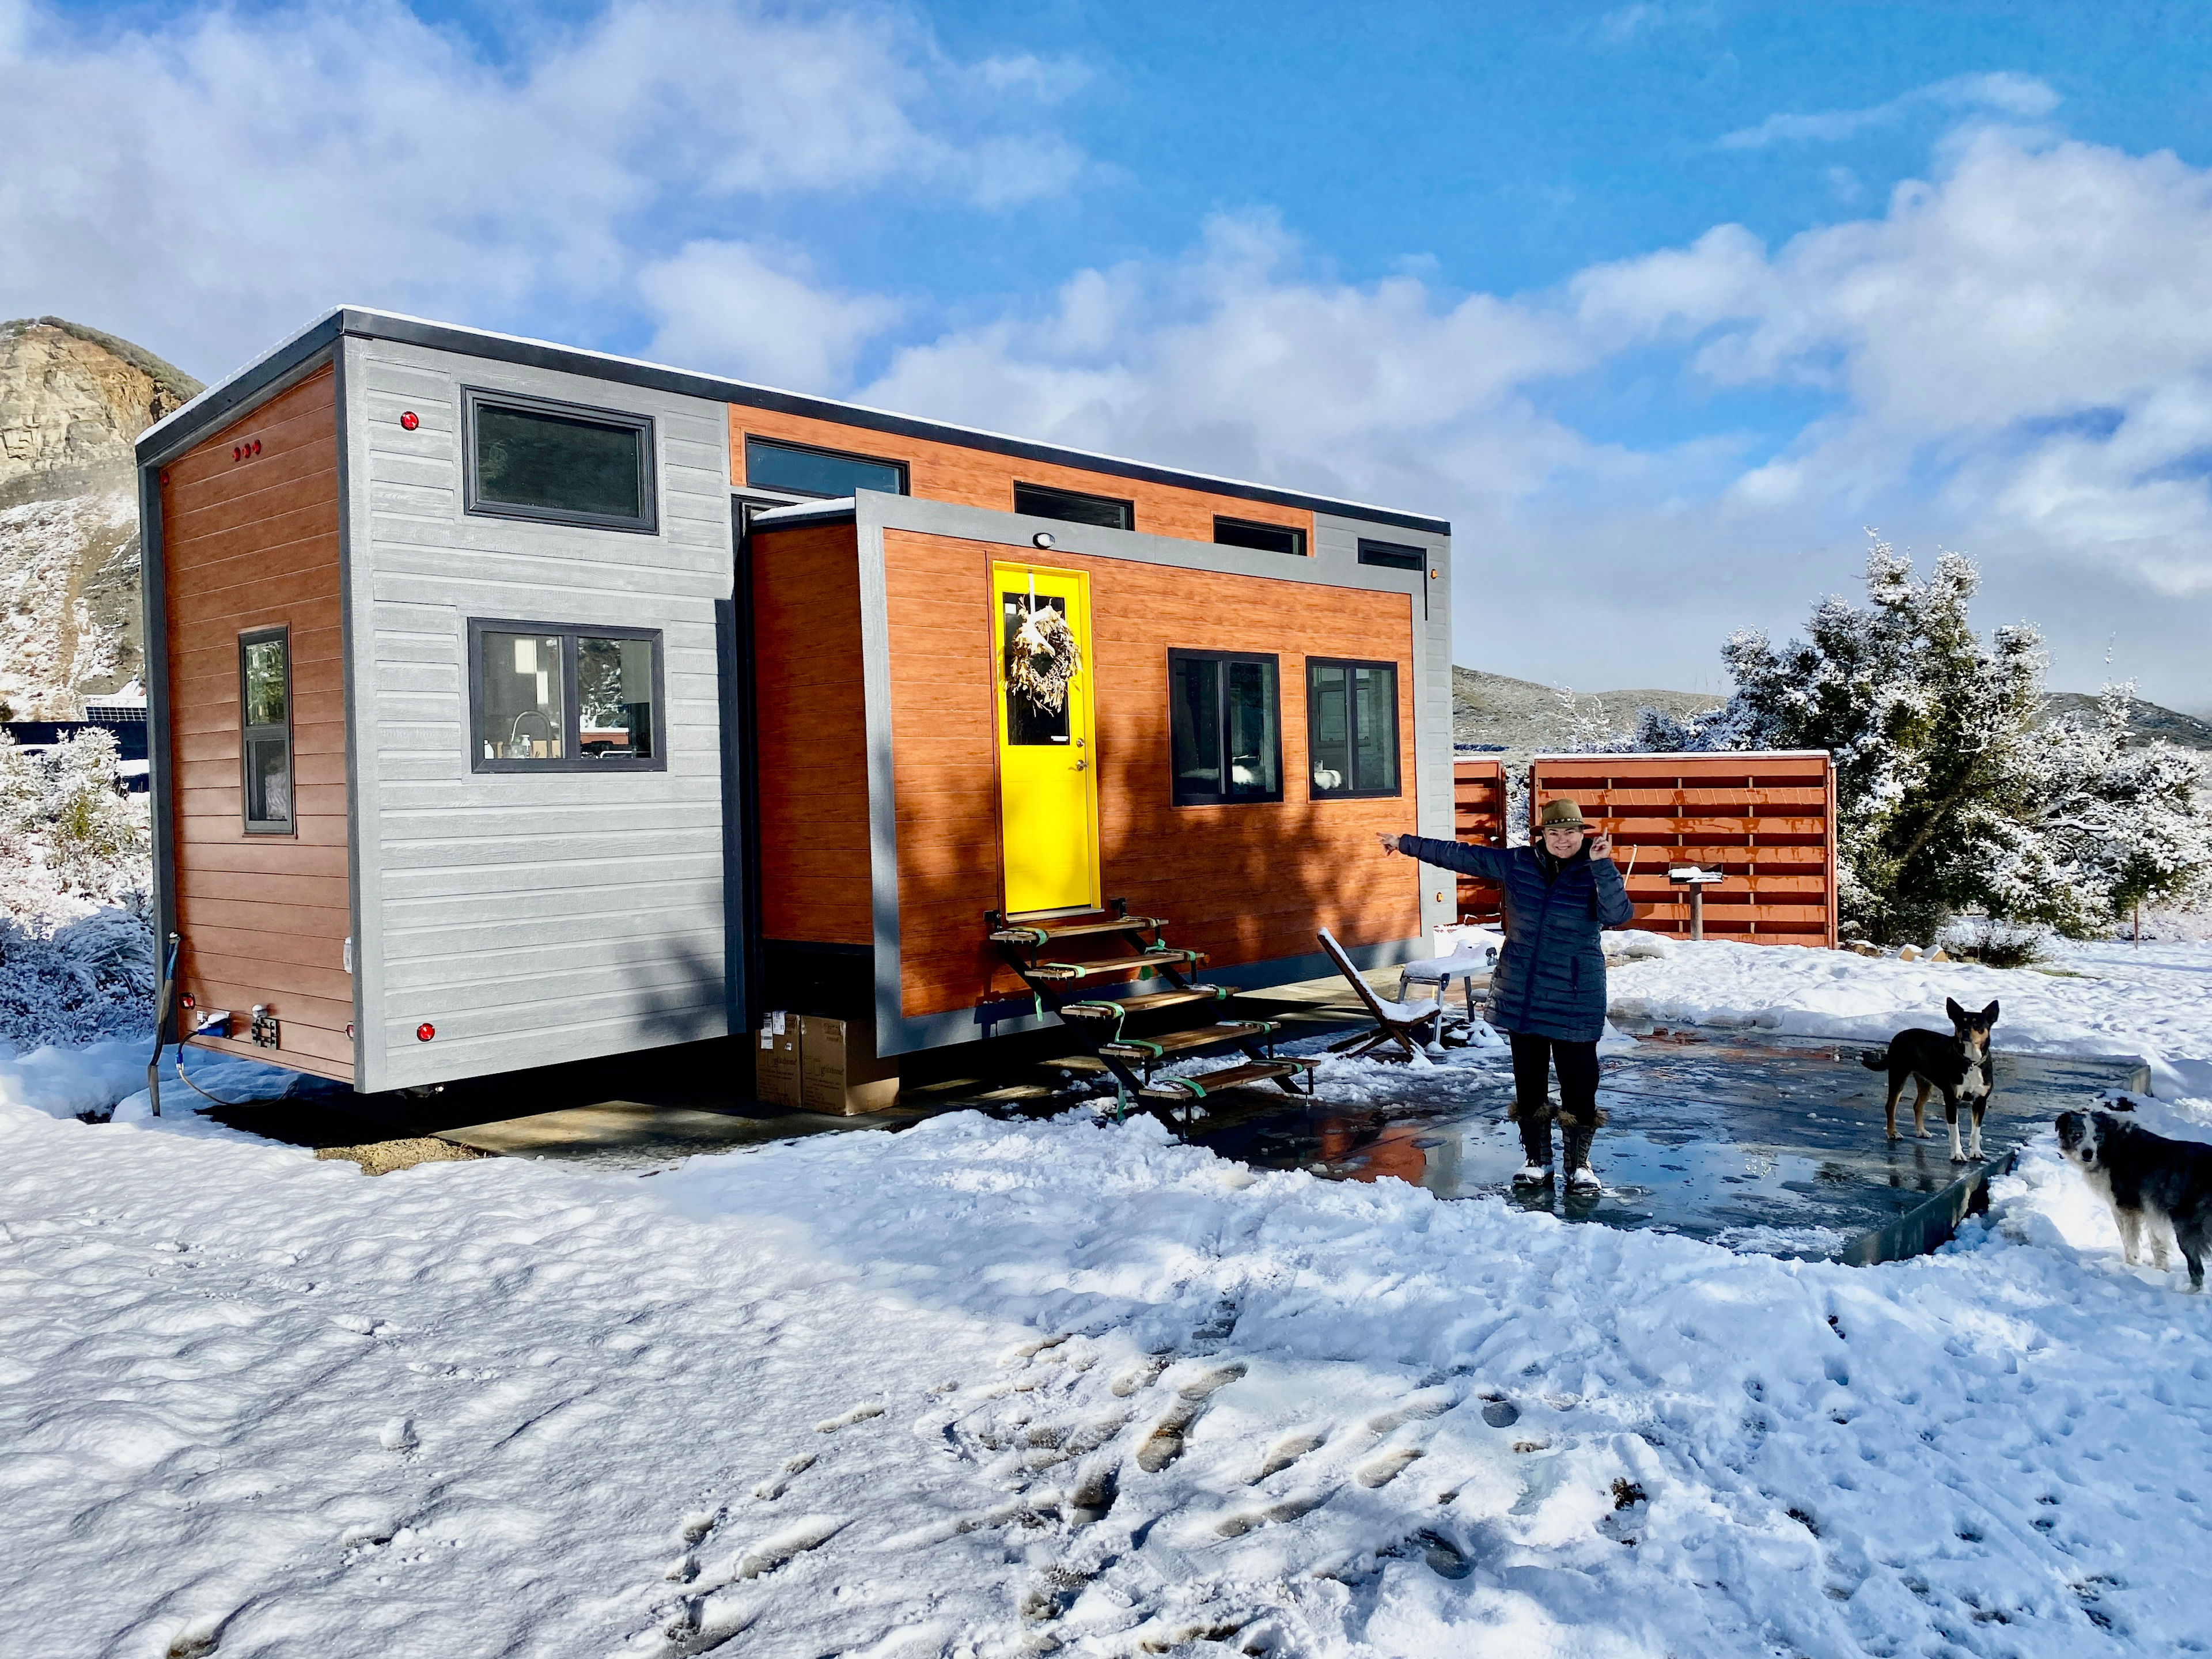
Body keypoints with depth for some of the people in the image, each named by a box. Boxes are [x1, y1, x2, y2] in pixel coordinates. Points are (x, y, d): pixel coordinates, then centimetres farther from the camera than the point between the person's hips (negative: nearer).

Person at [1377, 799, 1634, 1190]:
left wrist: (1602, 865, -30)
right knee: (1528, 1082, 11)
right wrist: (1407, 844, 11)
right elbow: (1460, 855, 9)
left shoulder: (1596, 874, -5)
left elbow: (1617, 915, -22)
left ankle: (1580, 1164, 18)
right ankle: (1537, 1159, 26)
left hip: (1574, 1003, -3)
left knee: (1579, 1083, 1)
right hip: (1521, 997, 3)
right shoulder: (1518, 864, 3)